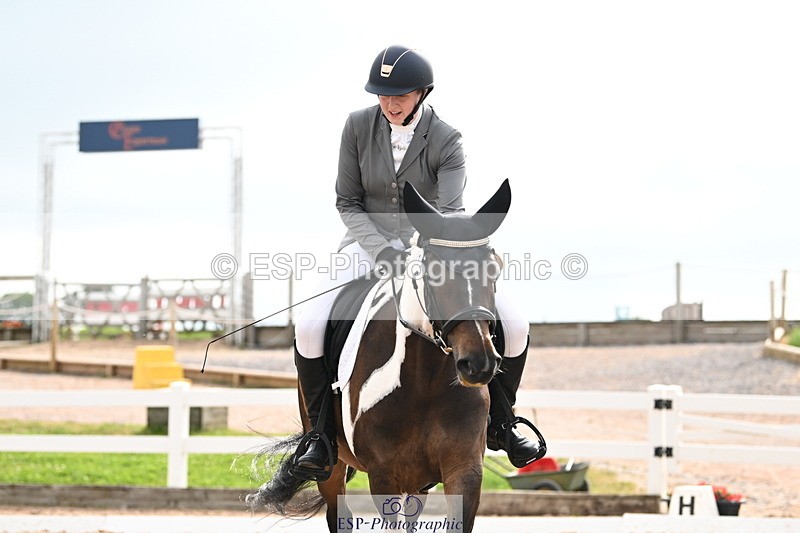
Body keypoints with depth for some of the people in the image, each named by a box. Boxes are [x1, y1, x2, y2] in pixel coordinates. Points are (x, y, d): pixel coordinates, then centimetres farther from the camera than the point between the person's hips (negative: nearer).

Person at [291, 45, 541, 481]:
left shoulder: (445, 141, -13)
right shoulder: (358, 126, -8)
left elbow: (451, 210, -25)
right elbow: (347, 202, -4)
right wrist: (386, 250, -21)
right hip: (370, 242, 0)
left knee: (514, 328, -15)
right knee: (309, 329, -24)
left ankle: (498, 423, 11)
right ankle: (322, 434, -4)